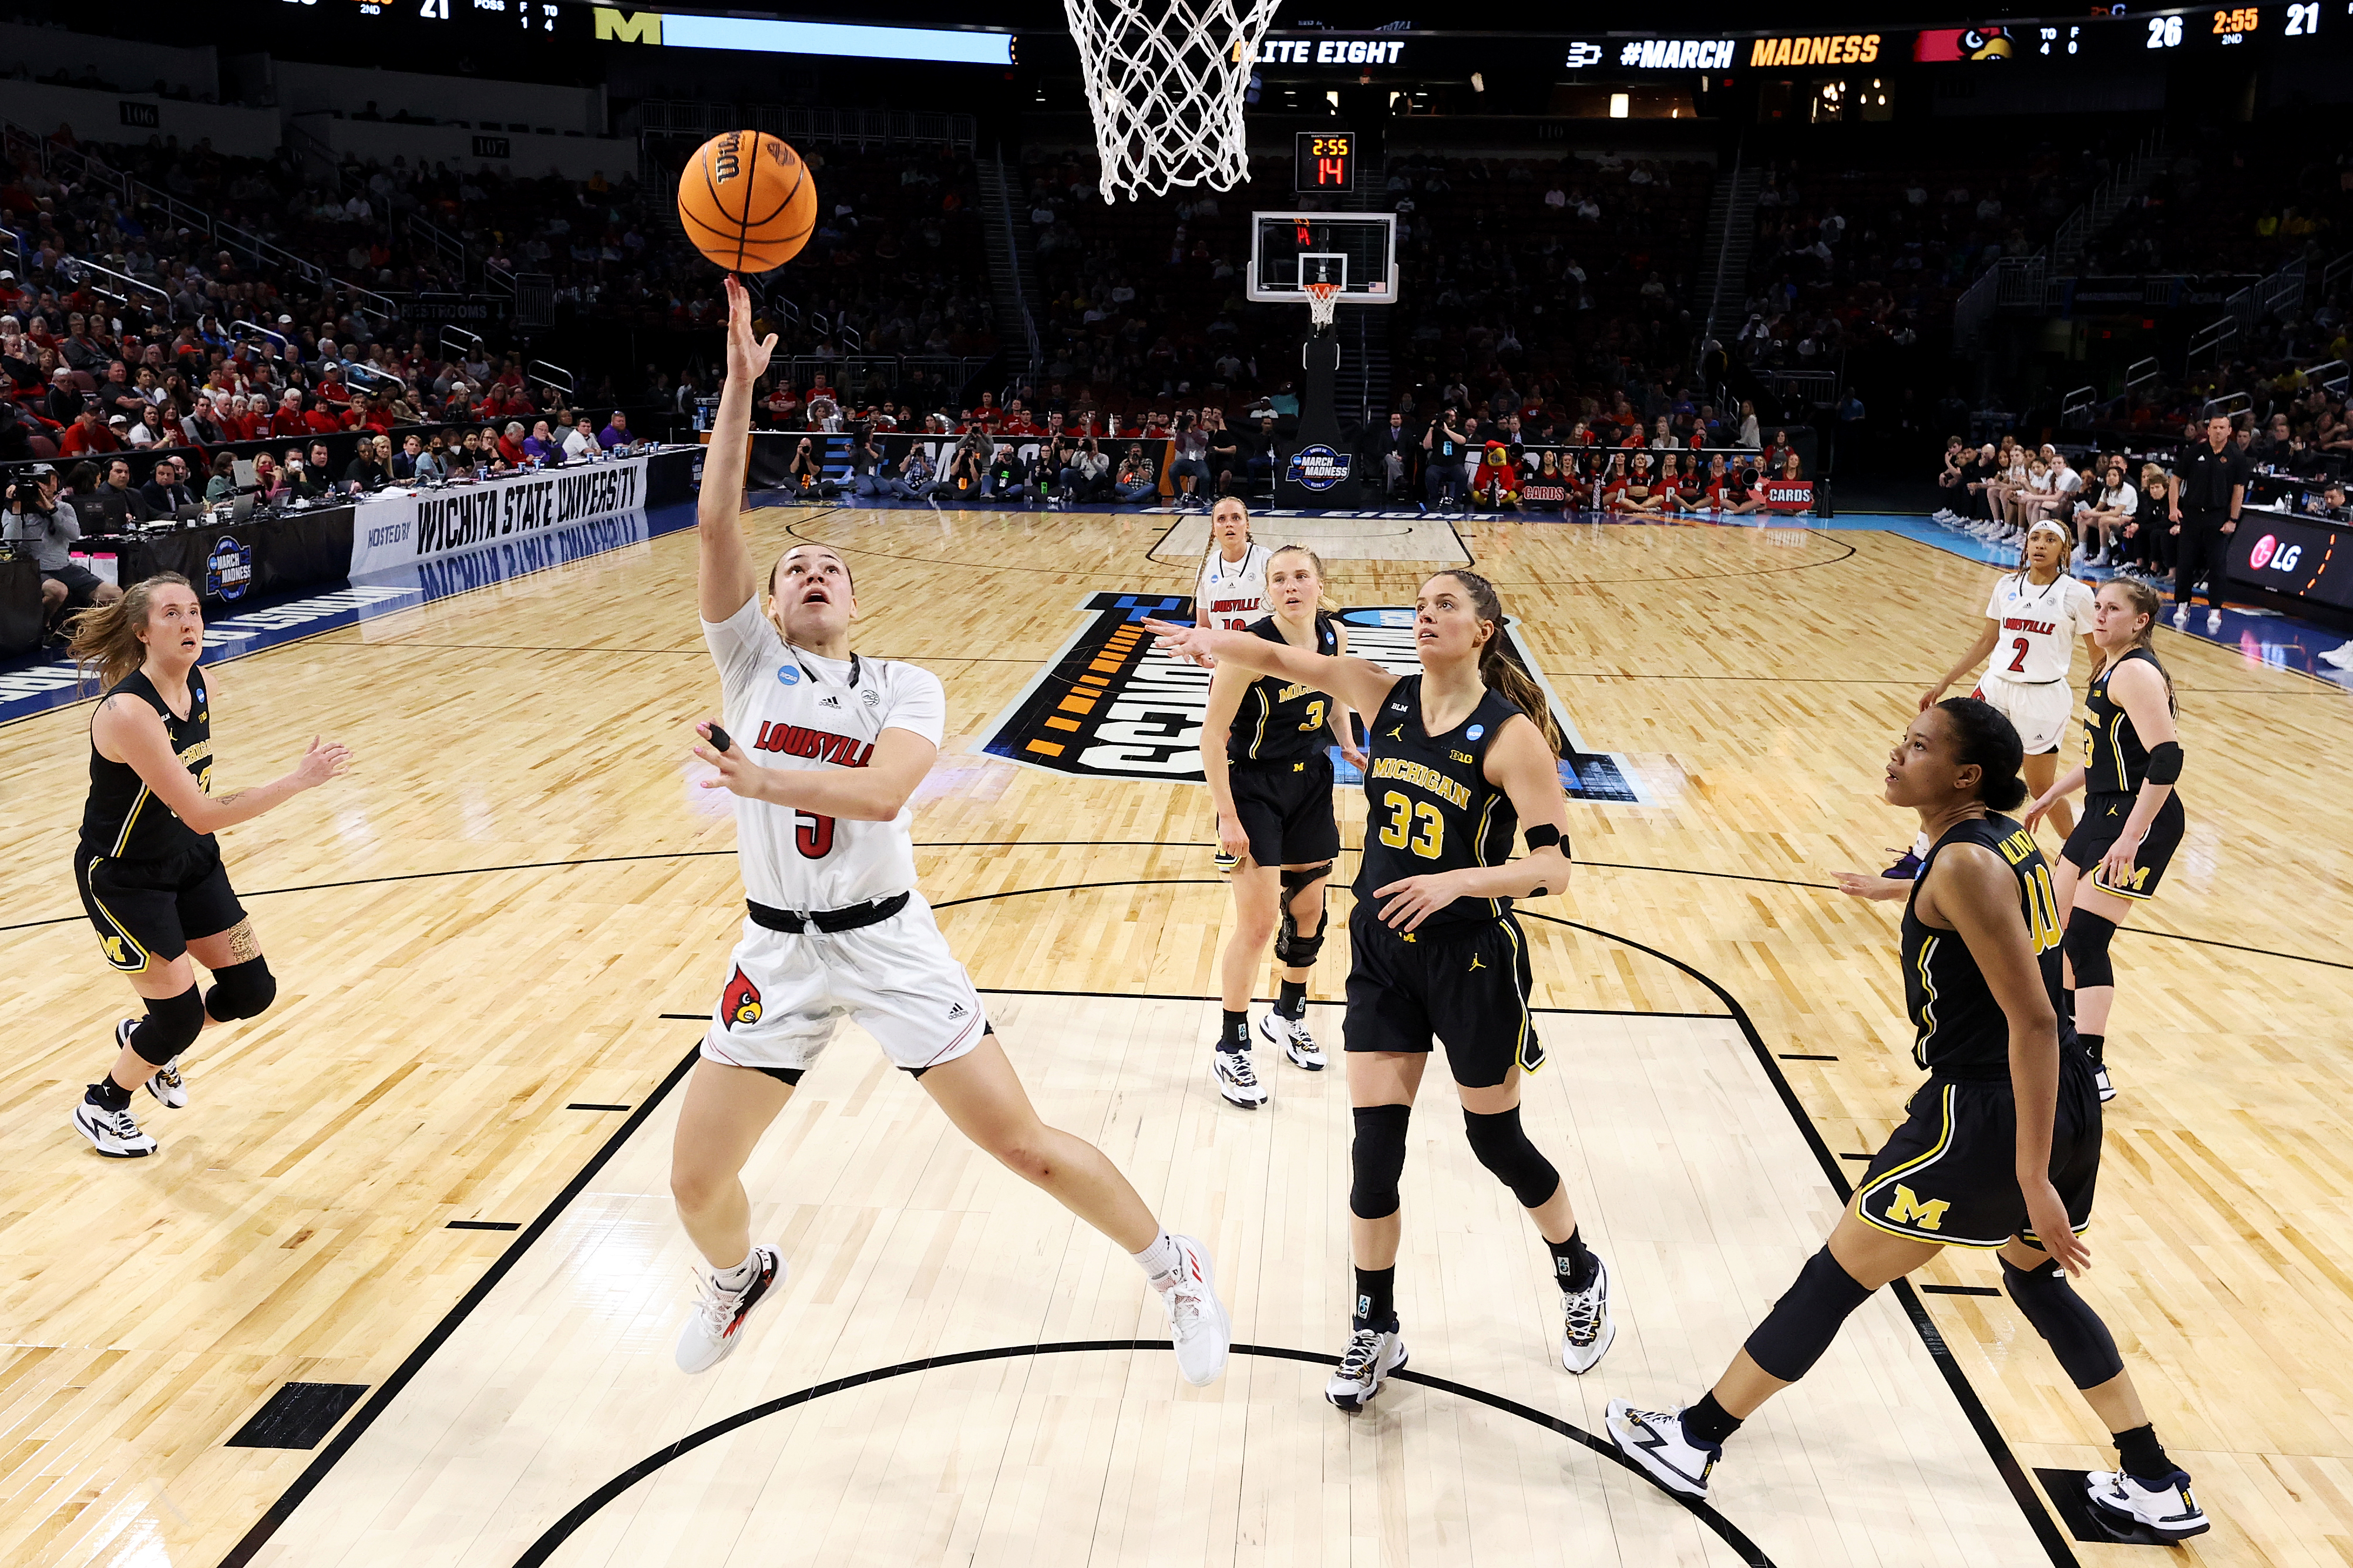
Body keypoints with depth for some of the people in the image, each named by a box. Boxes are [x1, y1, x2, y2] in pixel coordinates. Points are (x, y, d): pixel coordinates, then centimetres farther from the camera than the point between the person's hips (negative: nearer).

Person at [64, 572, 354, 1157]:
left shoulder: (203, 686, -6)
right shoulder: (126, 711, -31)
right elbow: (201, 815, -34)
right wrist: (298, 781, -37)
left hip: (190, 860, 7)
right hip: (123, 876, -7)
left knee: (252, 990, 6)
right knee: (181, 1016, -3)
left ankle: (146, 1040, 35)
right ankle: (101, 1107, 26)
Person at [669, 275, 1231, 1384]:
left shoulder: (907, 689, -2)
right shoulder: (753, 662, 1)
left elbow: (882, 793, -23)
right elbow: (715, 525, -12)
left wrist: (762, 778, -28)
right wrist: (740, 381, -18)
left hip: (888, 945, -2)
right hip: (777, 950, 3)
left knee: (1023, 1143, -1)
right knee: (695, 1182, 7)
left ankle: (1174, 1269, 22)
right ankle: (740, 1277, 44)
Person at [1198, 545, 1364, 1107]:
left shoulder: (1335, 637, -5)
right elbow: (1212, 734, -19)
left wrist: (1349, 747, 6)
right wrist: (1227, 817, -19)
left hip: (1311, 786, 6)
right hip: (1255, 790, -6)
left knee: (1308, 913, 16)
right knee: (1258, 924, -5)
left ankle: (1288, 1017, 39)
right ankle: (1230, 1051, 11)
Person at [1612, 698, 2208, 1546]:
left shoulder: (1965, 863, -19)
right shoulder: (2008, 838, 8)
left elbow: (2034, 1020, -23)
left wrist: (2034, 1180, -23)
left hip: (1991, 1114, -9)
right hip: (2067, 1104, 9)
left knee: (1837, 1275, 2)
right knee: (2035, 1275, 30)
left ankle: (1693, 1439, 15)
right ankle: (2155, 1485, 38)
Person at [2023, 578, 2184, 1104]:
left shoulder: (2136, 673, -19)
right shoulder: (2111, 668, 12)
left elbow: (2166, 758, -27)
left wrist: (2131, 837, -30)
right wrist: (2053, 795, 27)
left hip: (2139, 821, -10)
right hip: (2104, 811, 10)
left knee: (2086, 938, -13)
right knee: (2061, 925, 22)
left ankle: (2091, 1069, -9)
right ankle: (2067, 1025, 45)